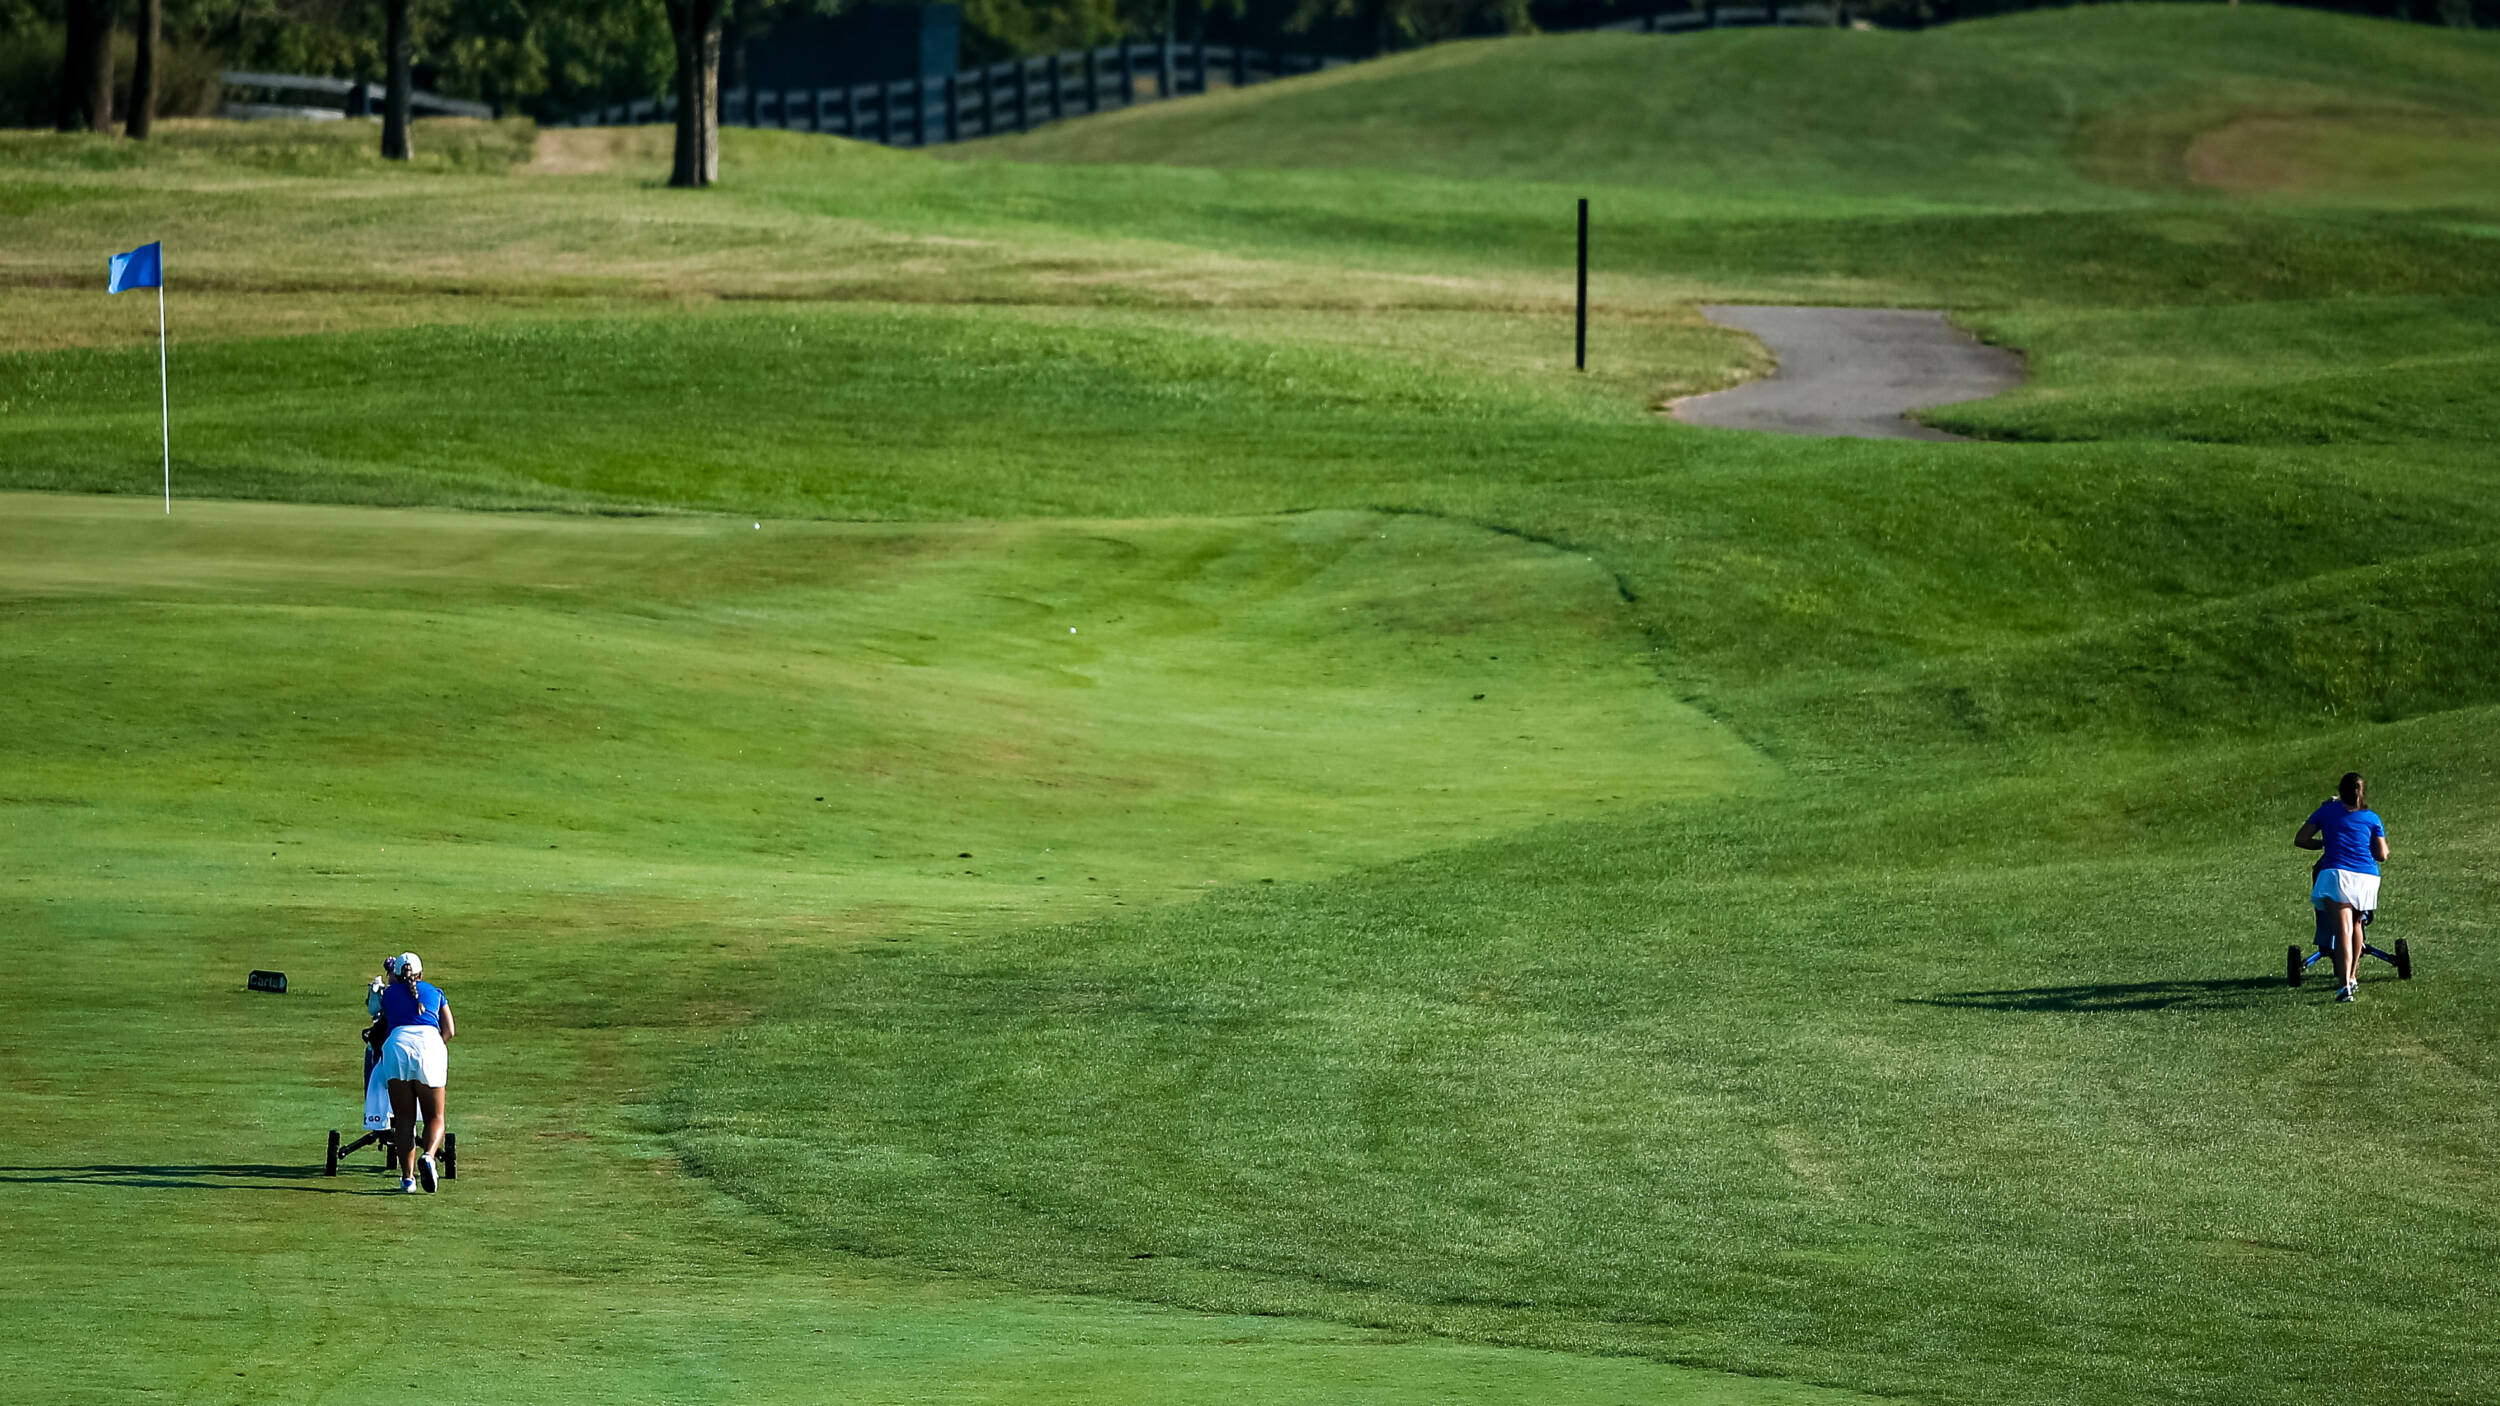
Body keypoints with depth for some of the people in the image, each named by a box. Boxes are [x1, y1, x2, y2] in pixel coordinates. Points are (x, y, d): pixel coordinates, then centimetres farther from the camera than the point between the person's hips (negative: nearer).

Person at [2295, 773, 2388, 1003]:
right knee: (2355, 925, 25)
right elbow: (2381, 855, 11)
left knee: (2343, 930, -13)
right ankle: (2353, 978, 33)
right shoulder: (2372, 818, 13)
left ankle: (2345, 984, -29)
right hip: (2366, 879, 2)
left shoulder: (2327, 811, 12)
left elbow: (2300, 840, 12)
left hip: (2336, 875, -2)